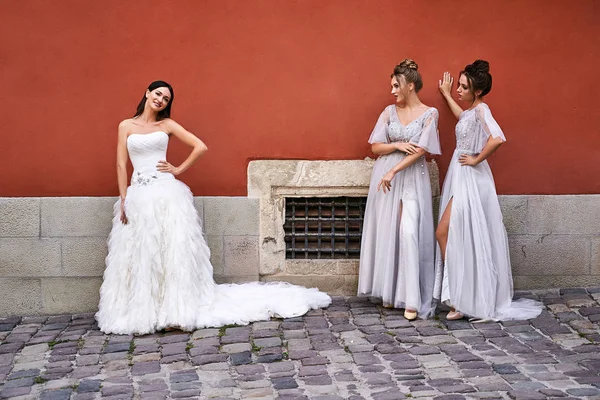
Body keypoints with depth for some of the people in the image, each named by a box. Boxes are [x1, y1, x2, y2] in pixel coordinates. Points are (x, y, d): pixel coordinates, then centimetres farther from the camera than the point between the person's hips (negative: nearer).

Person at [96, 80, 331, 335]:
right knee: (138, 256, 2)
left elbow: (200, 147, 3)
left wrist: (178, 170, 1)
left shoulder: (166, 124, 7)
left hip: (167, 193, -1)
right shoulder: (126, 126, 11)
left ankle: (178, 309, 1)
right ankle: (140, 311, 11)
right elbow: (121, 164, 6)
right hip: (138, 196, 1)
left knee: (172, 251, -3)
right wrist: (123, 200, -1)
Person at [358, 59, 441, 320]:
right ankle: (389, 292, 17)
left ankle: (411, 299, -12)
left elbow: (421, 150, -11)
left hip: (413, 179, -4)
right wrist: (398, 145, -10)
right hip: (385, 176, 4)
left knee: (409, 232, -15)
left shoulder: (429, 114, -3)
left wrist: (393, 171, -16)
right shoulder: (389, 111, 7)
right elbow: (375, 147, 7)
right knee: (386, 232, 5)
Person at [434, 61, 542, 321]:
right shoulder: (471, 111, 12)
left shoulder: (481, 109, -16)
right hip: (459, 178, 10)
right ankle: (460, 297, 17)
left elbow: (497, 138, -35)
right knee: (450, 236, 10)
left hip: (470, 180, -10)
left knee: (444, 233, -10)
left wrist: (477, 159, -22)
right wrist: (446, 94, 44)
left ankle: (463, 299, -4)